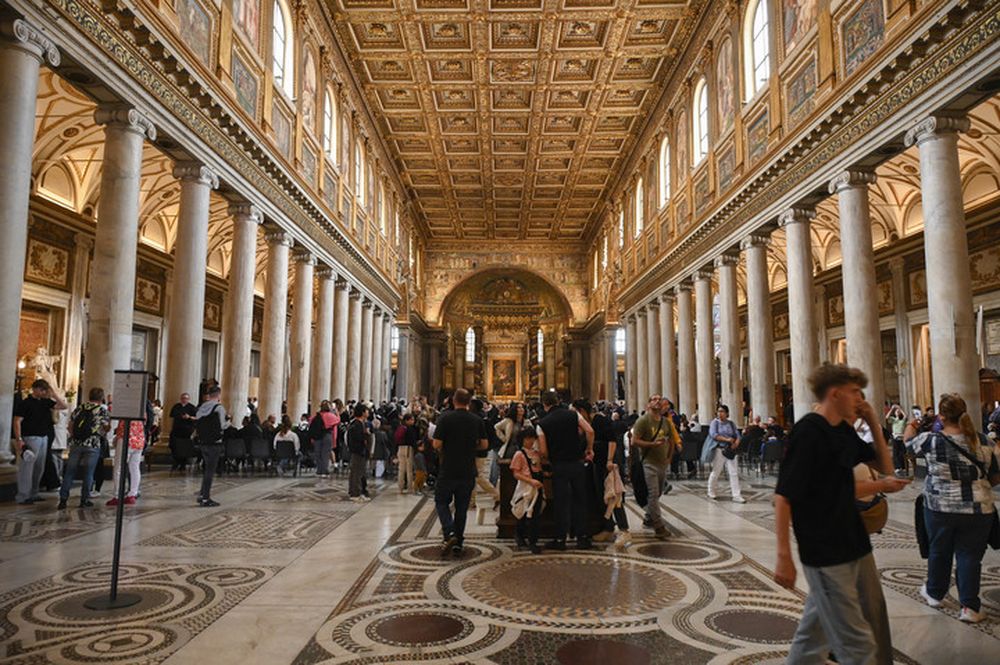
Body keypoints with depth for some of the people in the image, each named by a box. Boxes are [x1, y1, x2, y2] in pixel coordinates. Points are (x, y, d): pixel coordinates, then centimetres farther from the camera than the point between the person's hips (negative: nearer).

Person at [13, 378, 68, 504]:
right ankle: (22, 496, 0)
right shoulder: (26, 403, -7)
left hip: (44, 438, 7)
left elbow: (63, 405, 10)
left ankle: (33, 494, 20)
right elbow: (17, 421, -10)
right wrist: (19, 439, -17)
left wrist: (54, 393, 2)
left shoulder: (45, 402, 11)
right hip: (31, 438, -7)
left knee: (39, 468, 11)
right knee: (27, 467, -5)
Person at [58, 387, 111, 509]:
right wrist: (100, 434, 19)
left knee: (70, 472, 9)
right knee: (88, 473, 5)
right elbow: (107, 427, 0)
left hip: (75, 444, 4)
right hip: (93, 445, -3)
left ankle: (63, 499, 7)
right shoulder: (102, 410, -2)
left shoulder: (79, 408, 10)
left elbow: (70, 426, 12)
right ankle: (84, 500, 9)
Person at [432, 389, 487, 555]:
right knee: (462, 506, 13)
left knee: (441, 502, 12)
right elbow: (484, 444, 4)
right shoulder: (478, 420, 0)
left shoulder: (445, 418, -11)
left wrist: (443, 452, 8)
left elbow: (437, 444, -13)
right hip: (468, 471, 3)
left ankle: (449, 533, -8)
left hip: (448, 470, -3)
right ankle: (458, 542, 17)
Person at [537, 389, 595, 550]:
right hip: (578, 463, 2)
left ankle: (560, 539, 10)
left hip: (559, 466, -2)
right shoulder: (573, 414, 1)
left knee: (561, 502, 6)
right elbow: (590, 431, -8)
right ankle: (582, 537, 14)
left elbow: (543, 451, -7)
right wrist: (589, 449, 5)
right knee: (580, 500, 11)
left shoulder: (542, 423, -5)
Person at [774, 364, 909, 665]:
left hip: (854, 544, 8)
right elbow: (783, 497, -19)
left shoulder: (845, 431, 8)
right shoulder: (808, 431, -17)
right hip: (825, 553, -8)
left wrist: (874, 422, 7)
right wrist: (784, 557, -22)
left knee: (818, 628, 19)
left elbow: (885, 466, 20)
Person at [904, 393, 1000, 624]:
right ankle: (970, 607, 12)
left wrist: (911, 427, 29)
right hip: (977, 510, 1)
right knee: (969, 555, 9)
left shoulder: (932, 440, -13)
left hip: (940, 509, -1)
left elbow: (908, 439, 8)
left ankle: (934, 593, 35)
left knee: (939, 552, 16)